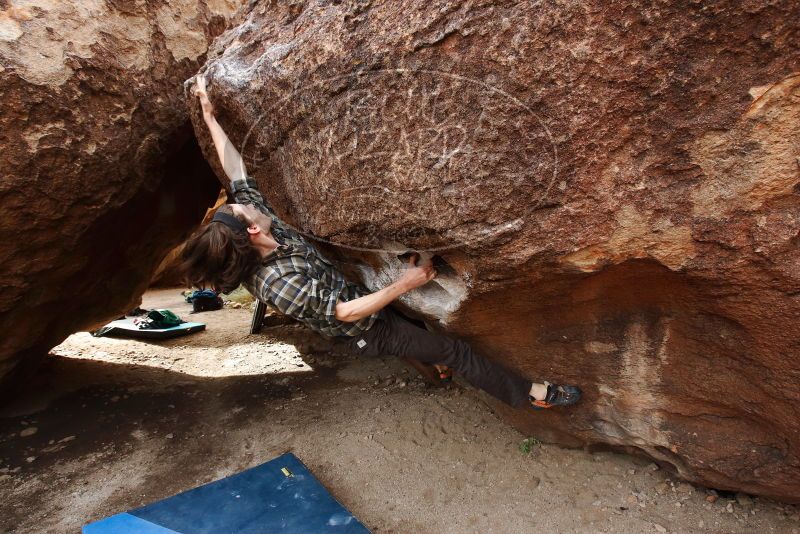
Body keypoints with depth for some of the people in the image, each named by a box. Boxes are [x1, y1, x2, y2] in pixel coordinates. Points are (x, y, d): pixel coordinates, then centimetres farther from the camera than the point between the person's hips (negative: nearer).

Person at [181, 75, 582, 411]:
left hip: (353, 290, 8)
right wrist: (405, 284, -28)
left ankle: (431, 355, 49)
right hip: (366, 330, -8)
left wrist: (209, 115, 1)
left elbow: (235, 170, -5)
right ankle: (528, 394, 15)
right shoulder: (281, 283, -36)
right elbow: (347, 312, -30)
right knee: (455, 350, -1)